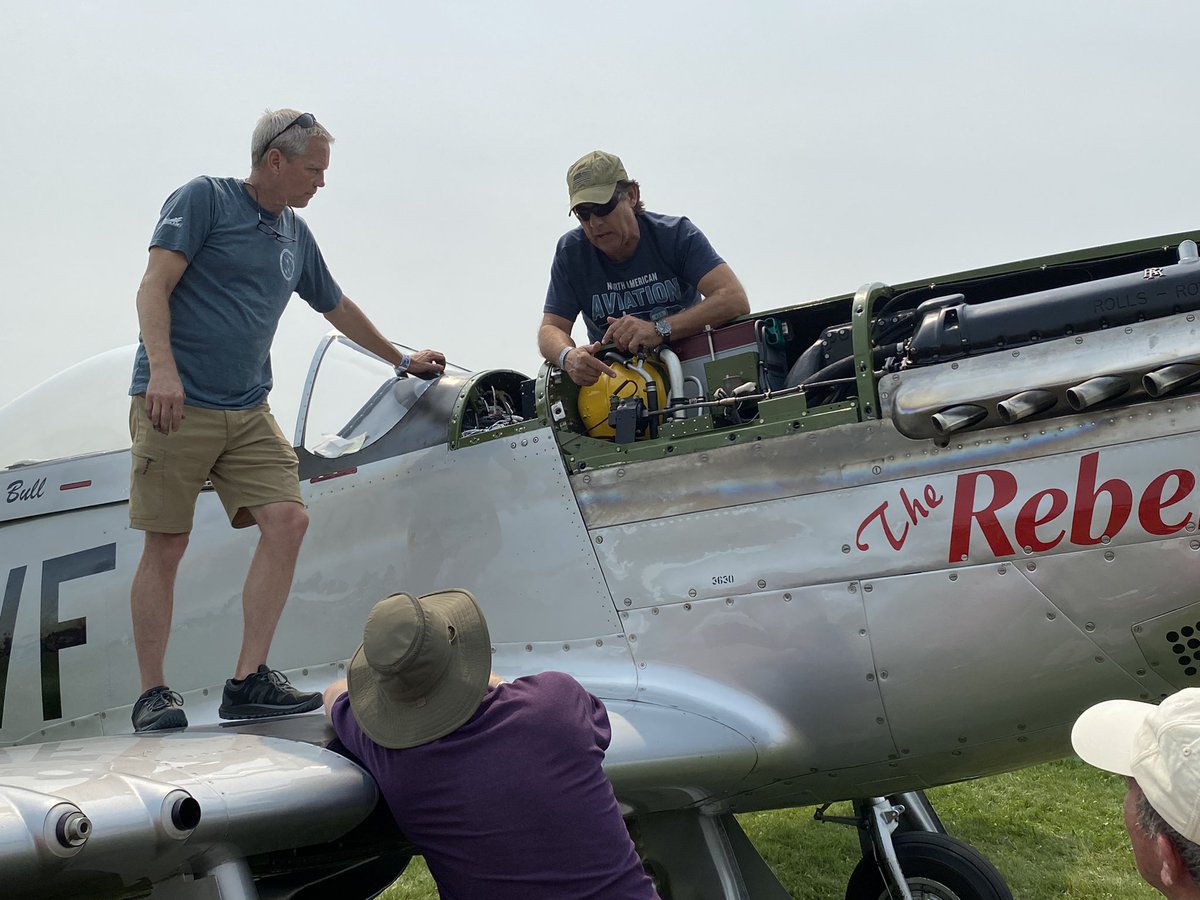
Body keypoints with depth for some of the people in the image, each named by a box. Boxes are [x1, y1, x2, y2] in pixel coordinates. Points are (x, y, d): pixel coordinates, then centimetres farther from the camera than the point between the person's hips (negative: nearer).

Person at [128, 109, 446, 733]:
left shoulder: (296, 236, 19)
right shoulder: (204, 199, -1)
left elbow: (337, 308, 33)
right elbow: (154, 286, -10)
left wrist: (401, 360, 42)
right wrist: (161, 369, -24)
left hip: (248, 413, 6)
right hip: (175, 404, -6)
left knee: (287, 520, -10)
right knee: (165, 545, -5)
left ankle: (249, 681, -6)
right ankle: (152, 693, 5)